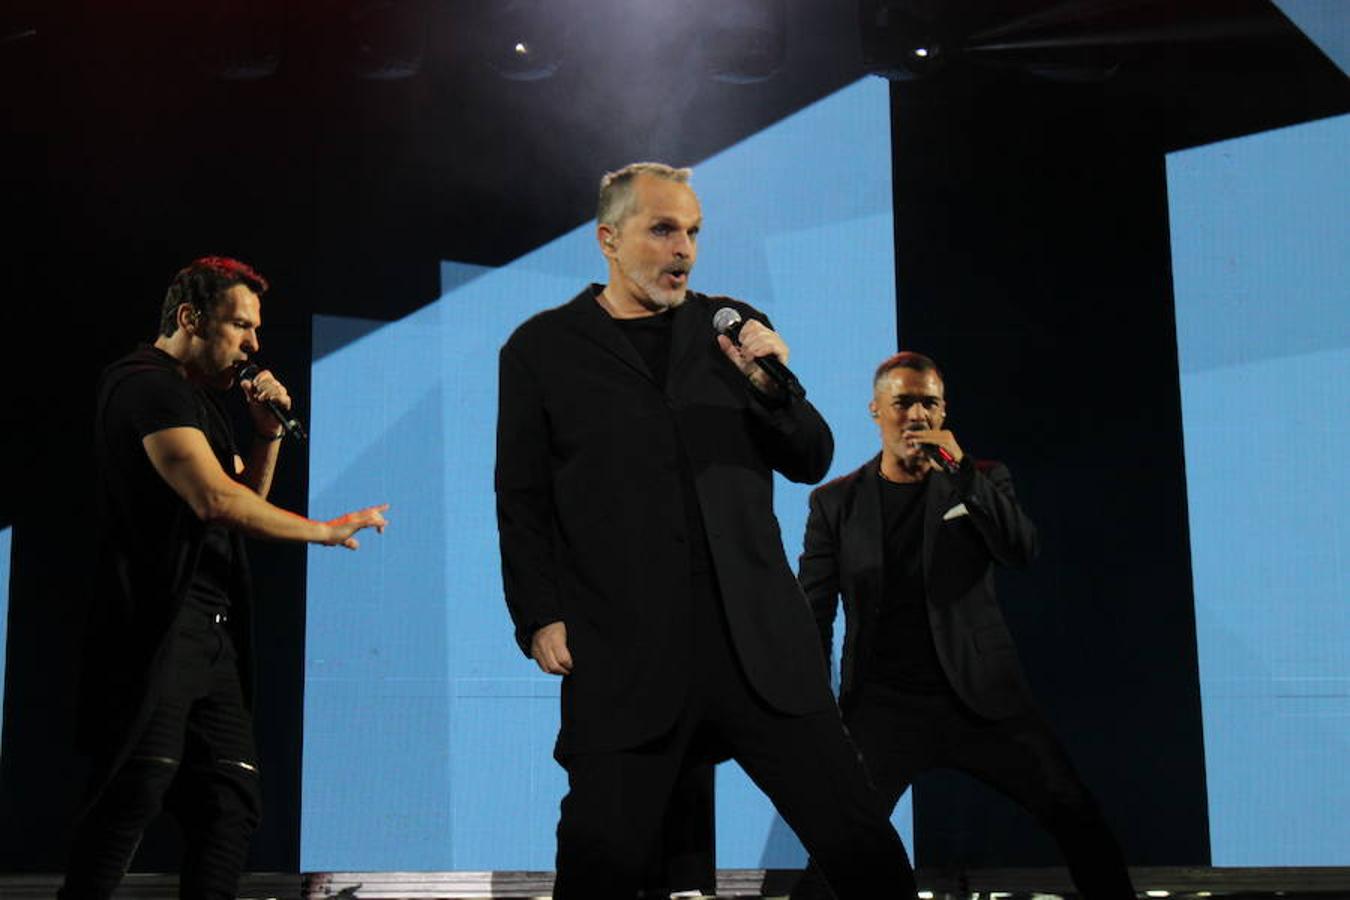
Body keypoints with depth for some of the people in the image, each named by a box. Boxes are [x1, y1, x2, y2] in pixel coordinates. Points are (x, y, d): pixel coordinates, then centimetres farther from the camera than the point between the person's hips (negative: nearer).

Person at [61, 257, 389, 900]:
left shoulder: (199, 397, 23)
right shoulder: (148, 384, -9)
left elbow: (246, 499, 28)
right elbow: (214, 499, -21)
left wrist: (267, 432, 12)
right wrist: (325, 531, -15)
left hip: (213, 631, 10)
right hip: (158, 627, -10)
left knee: (231, 805, 4)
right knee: (136, 794, -12)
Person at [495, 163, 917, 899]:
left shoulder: (731, 325, 13)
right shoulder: (542, 349, 6)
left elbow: (812, 461, 13)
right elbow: (523, 500, 6)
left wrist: (773, 386, -6)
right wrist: (540, 618, -4)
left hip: (758, 636, 2)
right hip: (623, 652, -2)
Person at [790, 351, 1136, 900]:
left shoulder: (982, 479, 7)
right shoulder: (836, 501, 5)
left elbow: (1022, 549, -10)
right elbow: (814, 614, 5)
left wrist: (960, 469, -17)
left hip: (980, 695, 1)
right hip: (882, 705, -1)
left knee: (1075, 813, -2)